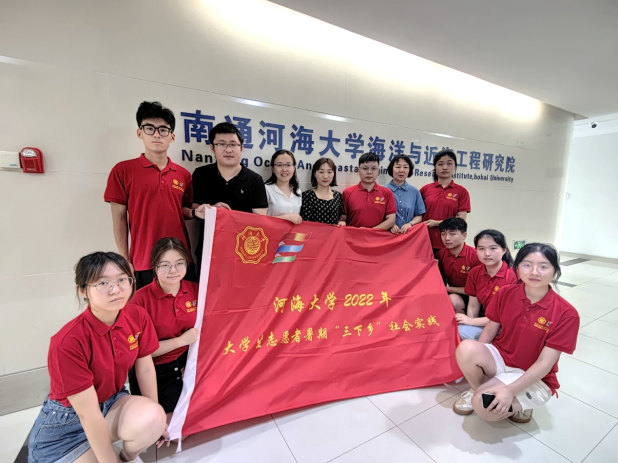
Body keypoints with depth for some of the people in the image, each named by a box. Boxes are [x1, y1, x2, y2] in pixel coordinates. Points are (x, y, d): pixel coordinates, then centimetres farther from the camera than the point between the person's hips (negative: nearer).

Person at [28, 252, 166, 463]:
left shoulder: (138, 316, -16)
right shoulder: (68, 342, -30)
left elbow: (145, 369, -5)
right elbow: (88, 415, -24)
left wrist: (156, 419, 3)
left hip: (113, 402, 4)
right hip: (66, 422, -4)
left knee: (153, 417, -26)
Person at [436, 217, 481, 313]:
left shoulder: (475, 255, -18)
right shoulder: (440, 254, -4)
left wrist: (448, 288, -8)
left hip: (470, 297, -4)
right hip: (450, 293, 4)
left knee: (453, 300, -32)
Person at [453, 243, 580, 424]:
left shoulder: (566, 314, -18)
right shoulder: (505, 293, -9)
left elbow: (545, 363, -19)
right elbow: (490, 330, -1)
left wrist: (509, 390, -27)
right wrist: (476, 358, -13)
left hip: (534, 378, -3)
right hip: (501, 358, 3)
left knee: (486, 408, -27)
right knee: (466, 348, -31)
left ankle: (519, 403, 7)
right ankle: (477, 390, 0)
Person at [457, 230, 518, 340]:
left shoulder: (513, 275, -18)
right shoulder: (474, 273, -1)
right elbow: (473, 306, 4)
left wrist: (472, 321, -17)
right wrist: (469, 322, -14)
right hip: (484, 322, 5)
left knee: (462, 331, -27)